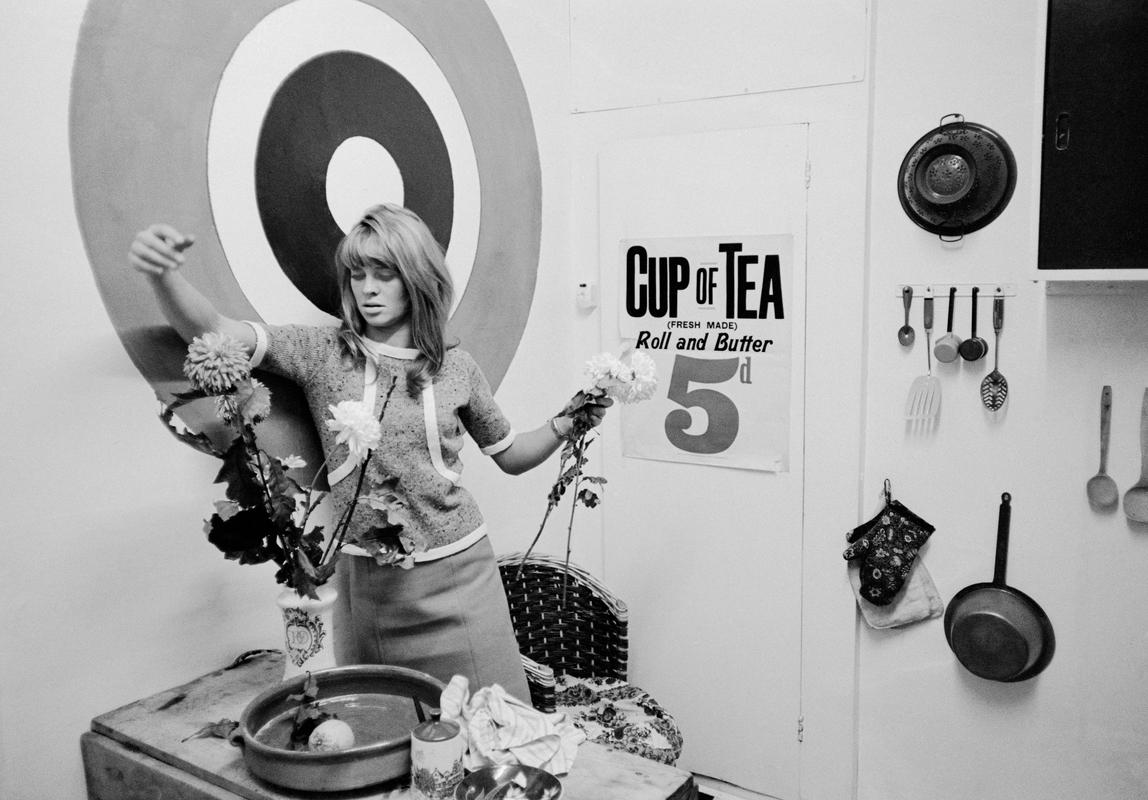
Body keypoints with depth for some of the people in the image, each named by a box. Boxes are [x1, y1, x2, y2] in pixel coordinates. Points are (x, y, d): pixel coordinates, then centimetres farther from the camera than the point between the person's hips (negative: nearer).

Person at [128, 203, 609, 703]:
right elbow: (209, 331, -15)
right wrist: (164, 273, -33)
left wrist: (564, 425, -2)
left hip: (458, 573, 1)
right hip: (366, 581, 0)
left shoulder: (455, 367, 1)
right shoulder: (322, 354, -3)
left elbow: (510, 456, 13)